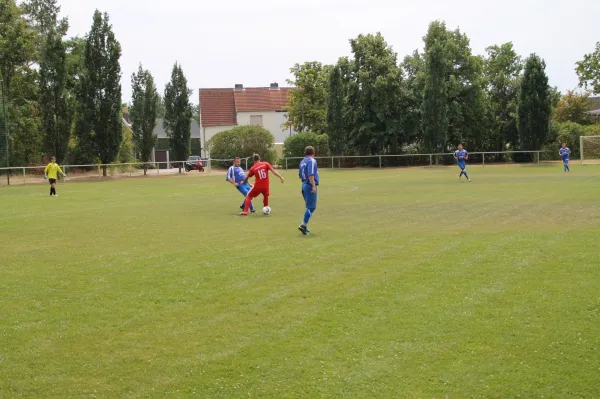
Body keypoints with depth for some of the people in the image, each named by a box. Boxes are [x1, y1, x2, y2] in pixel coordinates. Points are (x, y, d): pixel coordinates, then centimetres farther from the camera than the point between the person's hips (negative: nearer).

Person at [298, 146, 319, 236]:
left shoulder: (302, 162, 15)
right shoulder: (312, 161, -11)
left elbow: (300, 175, 21)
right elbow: (311, 175, -21)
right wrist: (313, 186, -22)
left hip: (304, 185, 9)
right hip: (310, 185, -9)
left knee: (309, 207, 16)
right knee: (311, 207, -6)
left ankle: (304, 226, 15)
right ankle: (303, 225, -12)